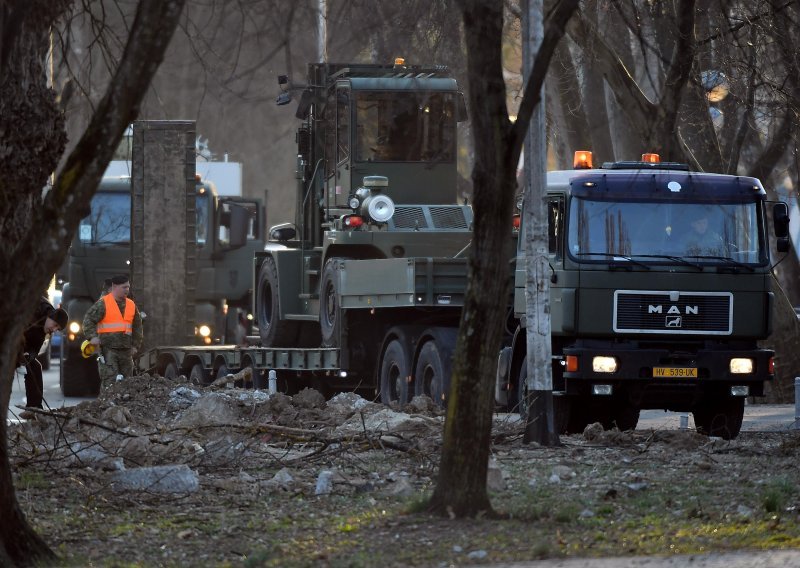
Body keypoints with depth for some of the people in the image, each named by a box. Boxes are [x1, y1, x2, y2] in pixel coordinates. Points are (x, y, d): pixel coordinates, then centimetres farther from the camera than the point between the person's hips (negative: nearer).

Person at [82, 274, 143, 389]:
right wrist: (92, 336, -19)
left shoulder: (131, 305, 14)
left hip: (126, 350, 6)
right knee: (110, 380, -14)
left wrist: (135, 345, 16)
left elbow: (137, 327, 22)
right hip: (109, 349, -6)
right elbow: (88, 320, -6)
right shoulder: (103, 303, -4)